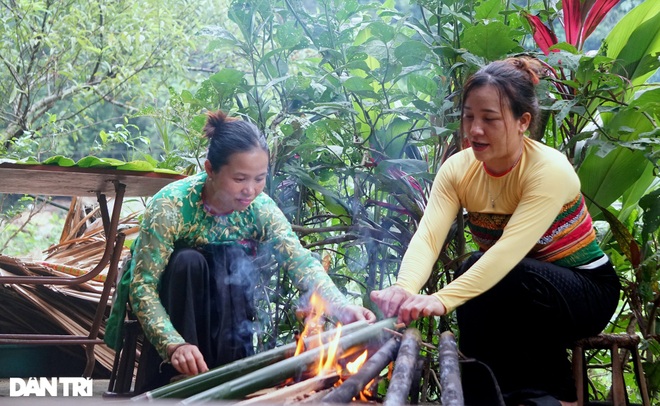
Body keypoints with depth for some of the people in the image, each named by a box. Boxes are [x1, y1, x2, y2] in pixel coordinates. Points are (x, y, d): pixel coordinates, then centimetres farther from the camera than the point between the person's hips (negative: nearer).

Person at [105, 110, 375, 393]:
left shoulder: (260, 208, -15)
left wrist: (340, 307, -45)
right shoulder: (171, 206, -26)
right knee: (189, 261, -32)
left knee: (234, 258, -27)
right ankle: (175, 381, -23)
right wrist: (174, 345, -45)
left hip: (223, 313, 3)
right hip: (173, 308, -2)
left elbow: (301, 262, -26)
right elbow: (142, 286, -29)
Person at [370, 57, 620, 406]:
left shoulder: (549, 170, -25)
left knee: (475, 271, -31)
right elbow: (427, 236, -24)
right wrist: (405, 289, -46)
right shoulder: (458, 169, -9)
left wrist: (443, 299, -52)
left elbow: (510, 249, -38)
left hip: (587, 292, -4)